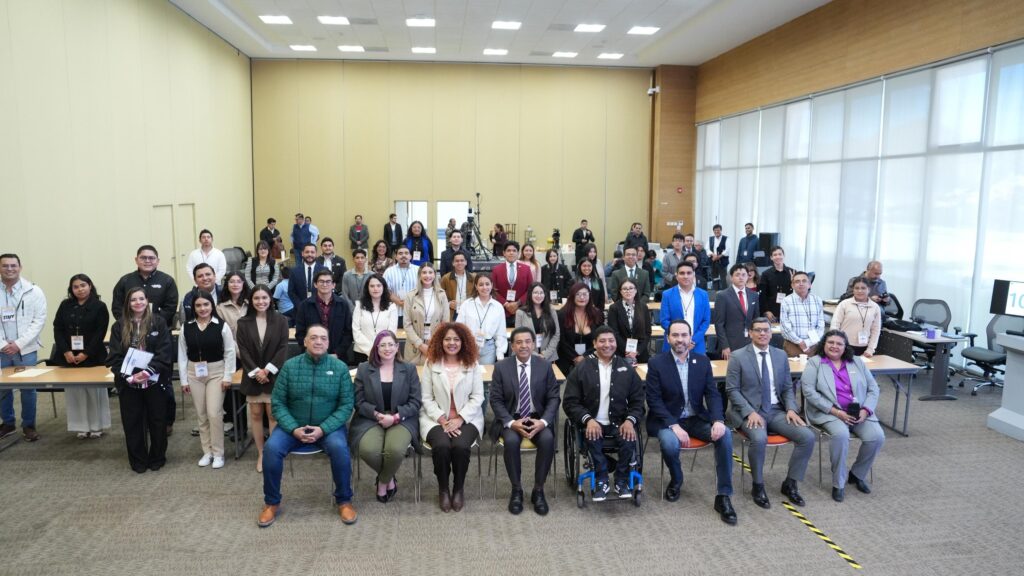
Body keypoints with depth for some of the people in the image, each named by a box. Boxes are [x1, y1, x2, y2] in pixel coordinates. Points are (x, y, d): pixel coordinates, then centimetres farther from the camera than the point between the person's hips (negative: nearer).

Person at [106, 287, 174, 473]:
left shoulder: (158, 324, 0)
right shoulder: (119, 327, 3)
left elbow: (165, 352, -8)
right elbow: (114, 357, -2)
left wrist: (148, 371, -21)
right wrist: (129, 376, -15)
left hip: (154, 381, -1)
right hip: (128, 383, 1)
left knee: (157, 421, 7)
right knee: (132, 423, 7)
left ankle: (157, 458, 22)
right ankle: (138, 461, 20)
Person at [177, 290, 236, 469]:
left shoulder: (221, 326, -8)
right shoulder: (186, 327, 0)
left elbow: (230, 352, -5)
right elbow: (182, 355, 4)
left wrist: (227, 376, -8)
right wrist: (184, 379, 2)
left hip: (216, 373, -3)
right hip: (194, 374, 3)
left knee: (214, 413, -6)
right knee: (201, 415, 10)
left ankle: (218, 453, 7)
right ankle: (207, 451, 22)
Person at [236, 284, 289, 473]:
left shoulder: (281, 320, 0)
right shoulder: (243, 322, 3)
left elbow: (283, 348, -5)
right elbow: (243, 350, -1)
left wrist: (268, 370, -13)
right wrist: (255, 371, -12)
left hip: (274, 375, -2)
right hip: (252, 376, 2)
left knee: (273, 414, -2)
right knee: (255, 415, 7)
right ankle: (260, 454, 16)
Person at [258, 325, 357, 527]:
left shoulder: (340, 368, -4)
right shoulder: (289, 366, -1)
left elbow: (347, 404, -6)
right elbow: (277, 402, -2)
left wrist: (323, 429, -19)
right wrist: (293, 429, -16)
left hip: (329, 426, -1)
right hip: (293, 426, 2)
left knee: (339, 448, -31)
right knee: (271, 448, -25)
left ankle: (344, 501, -8)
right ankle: (272, 502, -2)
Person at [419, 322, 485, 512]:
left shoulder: (473, 365, 3)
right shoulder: (431, 363, 2)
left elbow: (477, 397, 0)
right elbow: (427, 398, 0)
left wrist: (460, 419, -13)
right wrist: (442, 419, -13)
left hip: (467, 418, 0)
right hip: (436, 418, 0)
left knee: (460, 446, -29)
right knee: (442, 446, -29)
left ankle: (459, 488, -2)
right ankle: (443, 489, -3)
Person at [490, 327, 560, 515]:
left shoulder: (545, 366, 0)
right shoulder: (501, 367, -2)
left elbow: (553, 398, 0)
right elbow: (496, 400, -3)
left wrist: (543, 421, -17)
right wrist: (511, 423, -19)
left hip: (538, 418, 1)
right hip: (511, 419, -1)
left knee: (547, 440, -30)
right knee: (511, 441, -32)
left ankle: (538, 490, -11)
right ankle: (516, 490, -11)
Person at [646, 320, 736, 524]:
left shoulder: (702, 361, 4)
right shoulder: (656, 363, -7)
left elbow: (713, 394, 1)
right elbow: (654, 400, -10)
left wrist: (718, 420, -18)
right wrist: (674, 426, -23)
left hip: (697, 418, 3)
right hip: (668, 419, -3)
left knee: (725, 435, -24)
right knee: (670, 443, -34)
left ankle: (723, 496, -14)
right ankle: (676, 480, 1)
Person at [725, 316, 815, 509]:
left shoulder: (781, 355, 11)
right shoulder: (737, 357, -3)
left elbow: (787, 388, 14)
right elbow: (732, 390, -5)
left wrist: (791, 409, -5)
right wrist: (750, 412, -18)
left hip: (777, 411, 5)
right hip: (749, 411, -5)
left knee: (808, 437, -16)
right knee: (759, 439, -34)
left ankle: (790, 484, 2)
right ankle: (758, 487, -10)